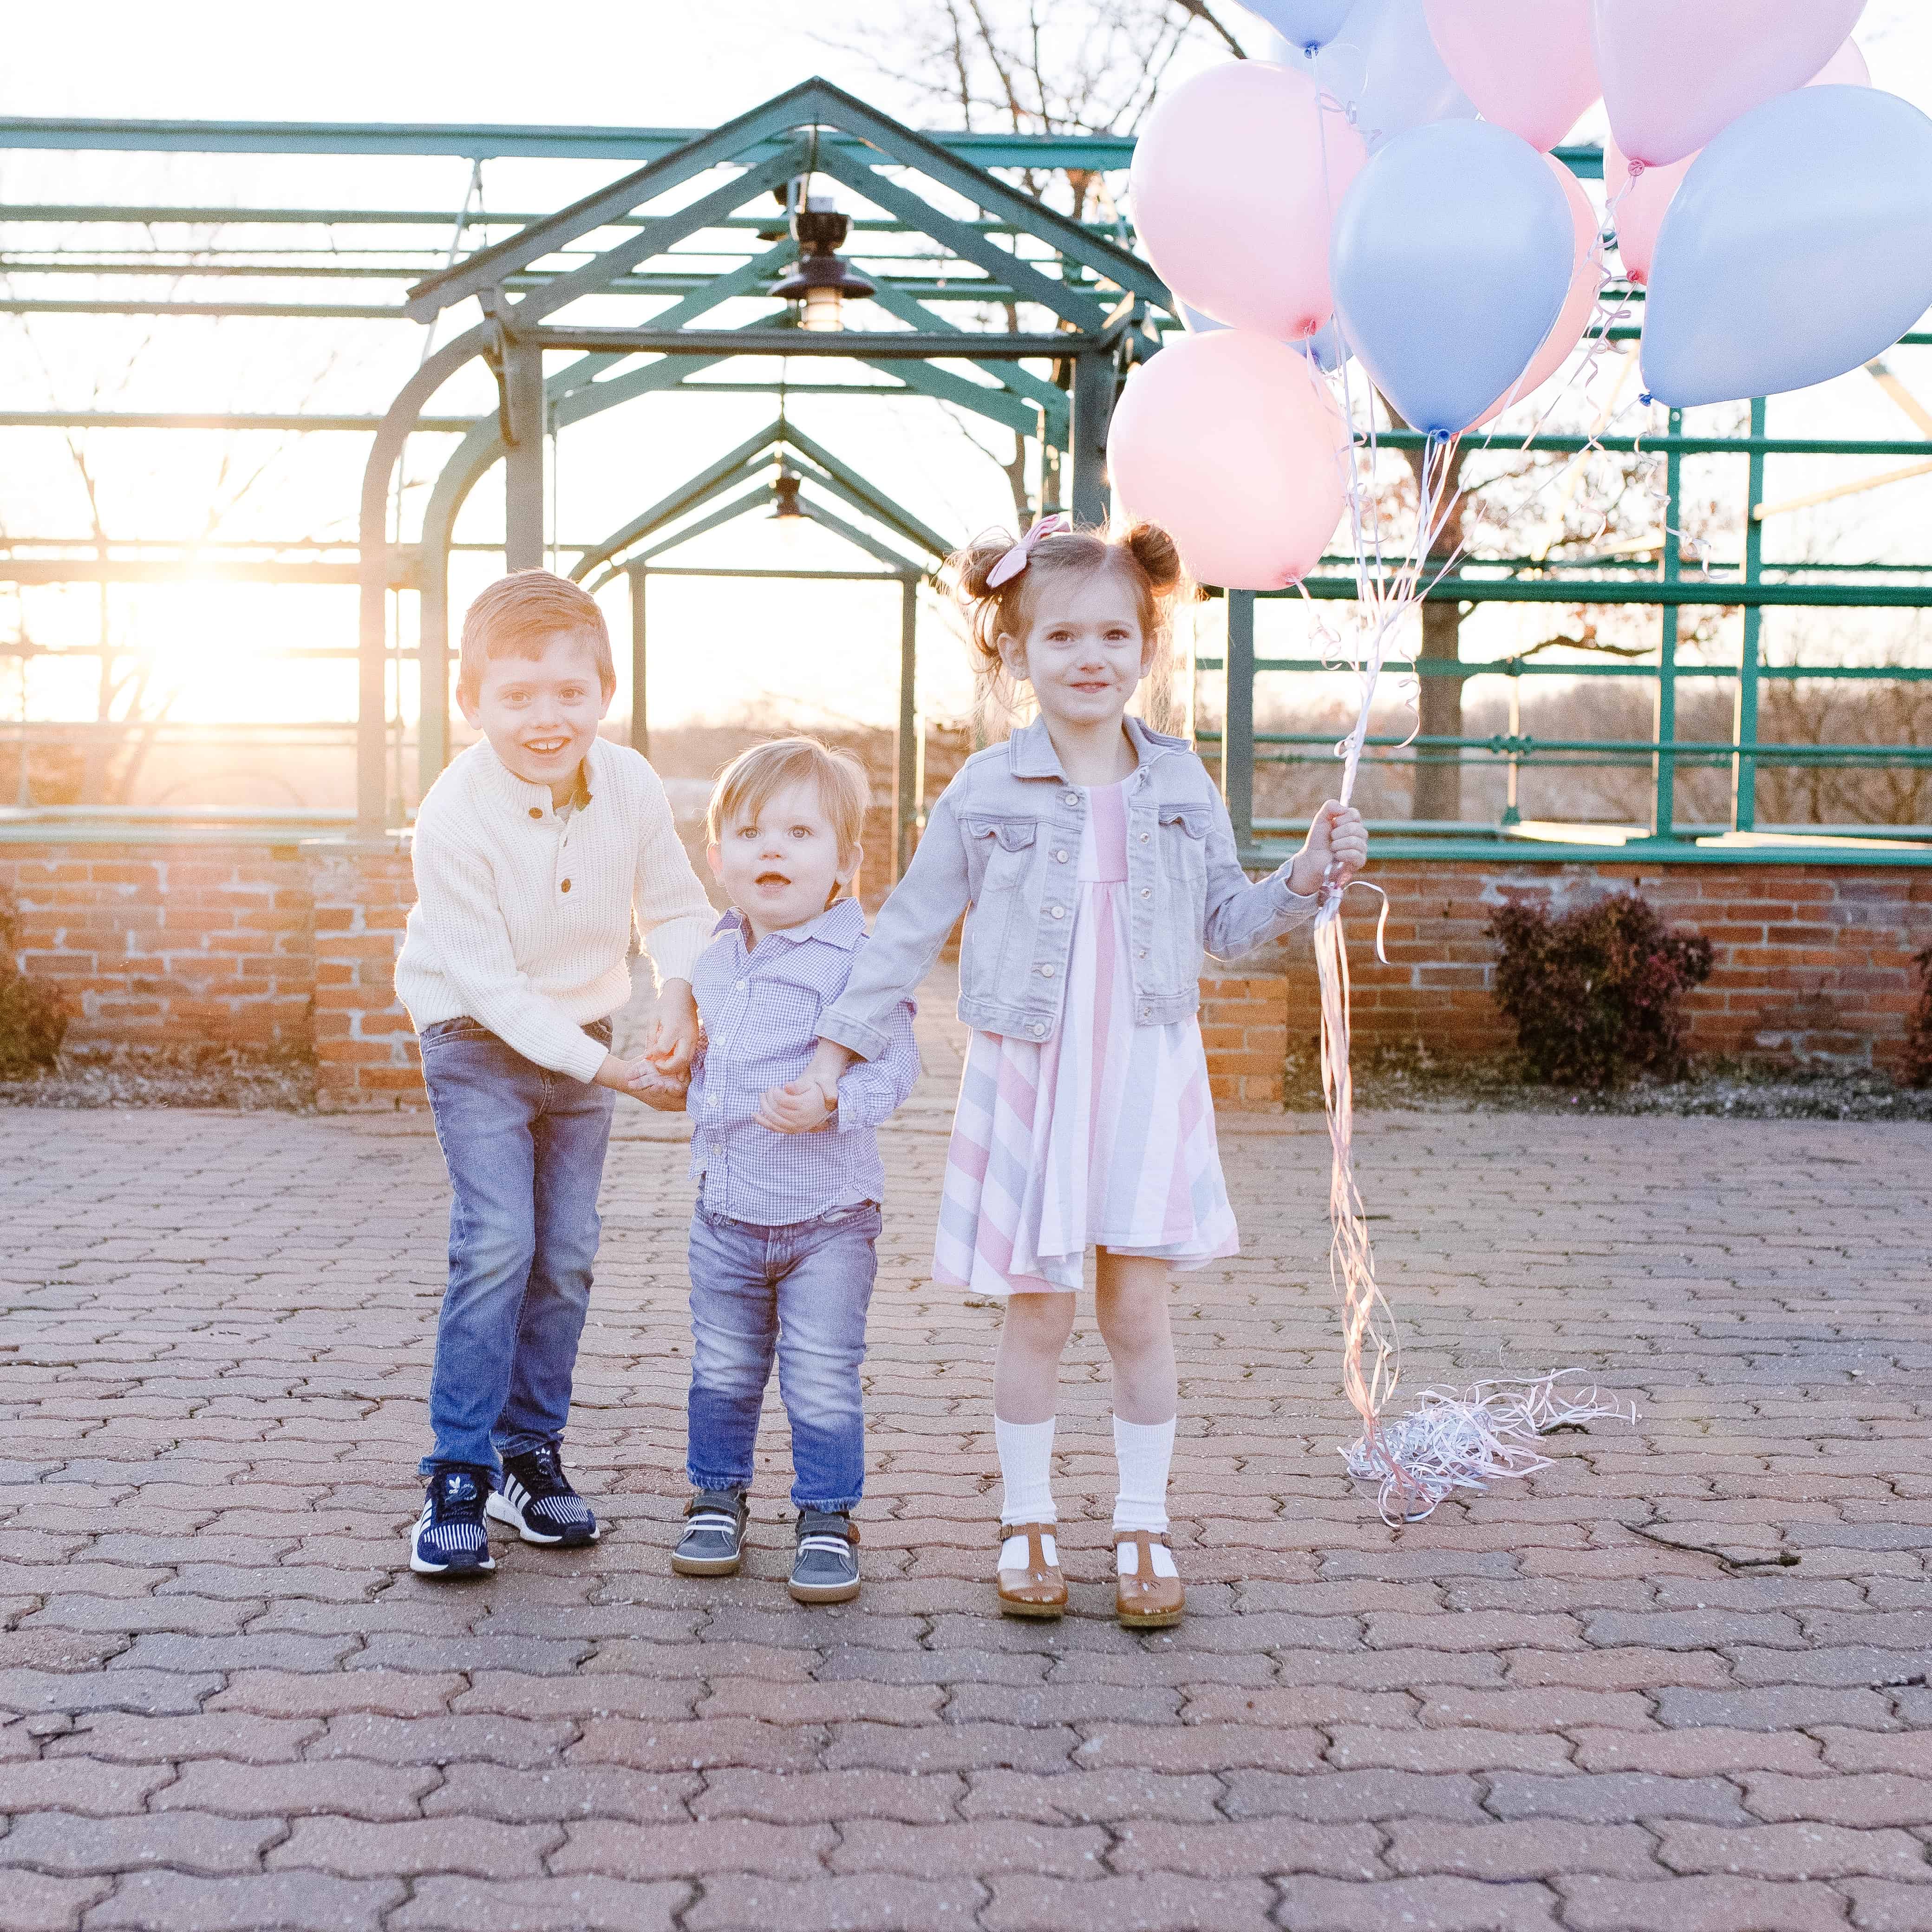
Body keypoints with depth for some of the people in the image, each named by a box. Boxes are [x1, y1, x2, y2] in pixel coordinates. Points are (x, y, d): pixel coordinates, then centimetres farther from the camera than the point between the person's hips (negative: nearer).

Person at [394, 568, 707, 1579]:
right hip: (479, 1040, -4)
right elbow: (484, 978, -24)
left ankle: (531, 1453, 20)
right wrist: (595, 1064, -26)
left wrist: (679, 999, -20)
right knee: (497, 1245, -14)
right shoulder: (455, 814, -25)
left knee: (567, 1254, 6)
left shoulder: (631, 787, -13)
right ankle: (458, 1474, -5)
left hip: (585, 1037, 4)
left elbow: (676, 909, 0)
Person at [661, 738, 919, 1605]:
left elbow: (895, 1063, -18)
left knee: (823, 1383, 2)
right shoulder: (714, 961, 7)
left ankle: (827, 1520, 18)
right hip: (725, 1214, 6)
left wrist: (832, 1104, -32)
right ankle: (718, 1499, 33)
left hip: (828, 1218, -5)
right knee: (723, 1372, 16)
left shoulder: (859, 960, -14)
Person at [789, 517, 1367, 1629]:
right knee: (1039, 1313, 4)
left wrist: (1308, 879, -4)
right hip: (1027, 1080, -1)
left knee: (1137, 1308, 4)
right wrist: (841, 1046, 2)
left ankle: (1143, 1528, 18)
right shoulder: (987, 794, -2)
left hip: (1147, 1079, 1)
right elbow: (911, 931, 3)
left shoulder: (1181, 786, 4)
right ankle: (1028, 1523, 21)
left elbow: (1226, 923, 12)